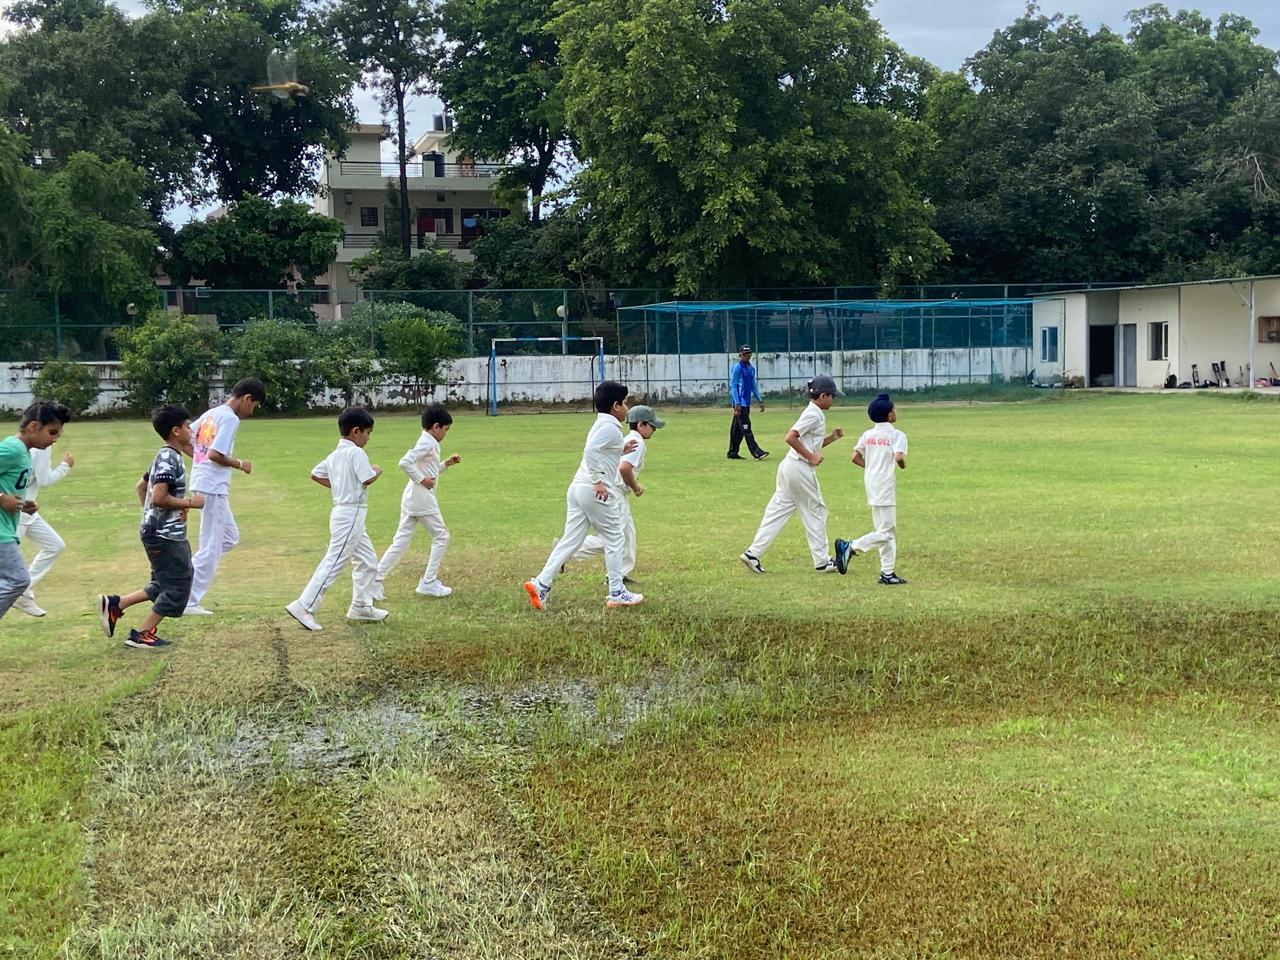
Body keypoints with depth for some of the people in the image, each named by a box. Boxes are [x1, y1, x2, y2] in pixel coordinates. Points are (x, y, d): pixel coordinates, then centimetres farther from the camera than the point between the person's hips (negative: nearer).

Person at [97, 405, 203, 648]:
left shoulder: (165, 457, 14)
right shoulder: (170, 459, -18)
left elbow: (142, 486, 24)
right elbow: (159, 497, -26)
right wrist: (190, 503, -17)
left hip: (162, 533, 10)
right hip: (164, 536, -10)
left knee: (164, 585, 17)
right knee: (177, 587, -2)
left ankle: (115, 604, 15)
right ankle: (141, 635, 4)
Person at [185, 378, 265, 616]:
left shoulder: (210, 414, 14)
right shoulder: (230, 418, -13)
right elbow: (215, 454, -21)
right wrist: (239, 464, -7)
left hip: (202, 482, 9)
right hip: (214, 487, -9)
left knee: (230, 537, 19)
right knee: (211, 547, -2)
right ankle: (190, 602, 1)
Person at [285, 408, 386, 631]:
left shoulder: (334, 455, 13)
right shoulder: (356, 452, -13)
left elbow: (315, 473, 21)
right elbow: (367, 479, -21)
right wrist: (377, 471, -2)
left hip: (342, 512, 10)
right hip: (351, 514, -10)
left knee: (368, 561, 18)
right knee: (333, 563, -10)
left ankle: (361, 607, 25)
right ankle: (304, 607, -12)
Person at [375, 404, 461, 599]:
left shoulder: (427, 443, 17)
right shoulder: (428, 443, -13)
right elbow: (405, 462, -26)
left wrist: (446, 464, 18)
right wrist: (422, 479, -20)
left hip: (410, 500, 9)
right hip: (422, 499, -9)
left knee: (400, 542, 8)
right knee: (441, 537, 4)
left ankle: (375, 581, 3)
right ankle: (428, 583, 6)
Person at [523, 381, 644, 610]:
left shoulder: (600, 425, 20)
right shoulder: (610, 427, -11)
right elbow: (590, 450, -25)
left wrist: (620, 451, 25)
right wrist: (598, 480, -25)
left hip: (578, 488, 9)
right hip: (596, 491, -9)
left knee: (571, 540, 7)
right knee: (614, 538, 4)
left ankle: (541, 584, -1)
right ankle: (616, 593, 10)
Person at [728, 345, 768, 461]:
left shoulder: (751, 368, 15)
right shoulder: (737, 368, -9)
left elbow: (754, 386, 21)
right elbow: (733, 386, -13)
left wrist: (759, 400, 15)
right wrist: (737, 403, -19)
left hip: (747, 403, 8)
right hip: (740, 402, -8)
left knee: (737, 429, 11)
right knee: (746, 427, -11)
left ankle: (733, 453, 16)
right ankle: (756, 452, -18)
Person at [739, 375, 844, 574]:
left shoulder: (815, 414, 17)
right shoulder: (813, 414, -13)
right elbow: (790, 437, -24)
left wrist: (832, 437, 15)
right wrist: (811, 457, -19)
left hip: (789, 467, 9)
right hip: (800, 469, -9)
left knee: (778, 511, 7)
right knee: (815, 512, 2)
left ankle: (753, 553, 3)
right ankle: (822, 561, 11)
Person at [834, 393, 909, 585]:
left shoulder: (868, 435, 9)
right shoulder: (896, 435, -9)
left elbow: (856, 458, 6)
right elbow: (898, 457, -23)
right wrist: (903, 465, -2)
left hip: (871, 482, 8)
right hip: (885, 485, -8)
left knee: (886, 530, 13)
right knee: (885, 532, -4)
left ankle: (888, 573, 13)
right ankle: (850, 547, -16)